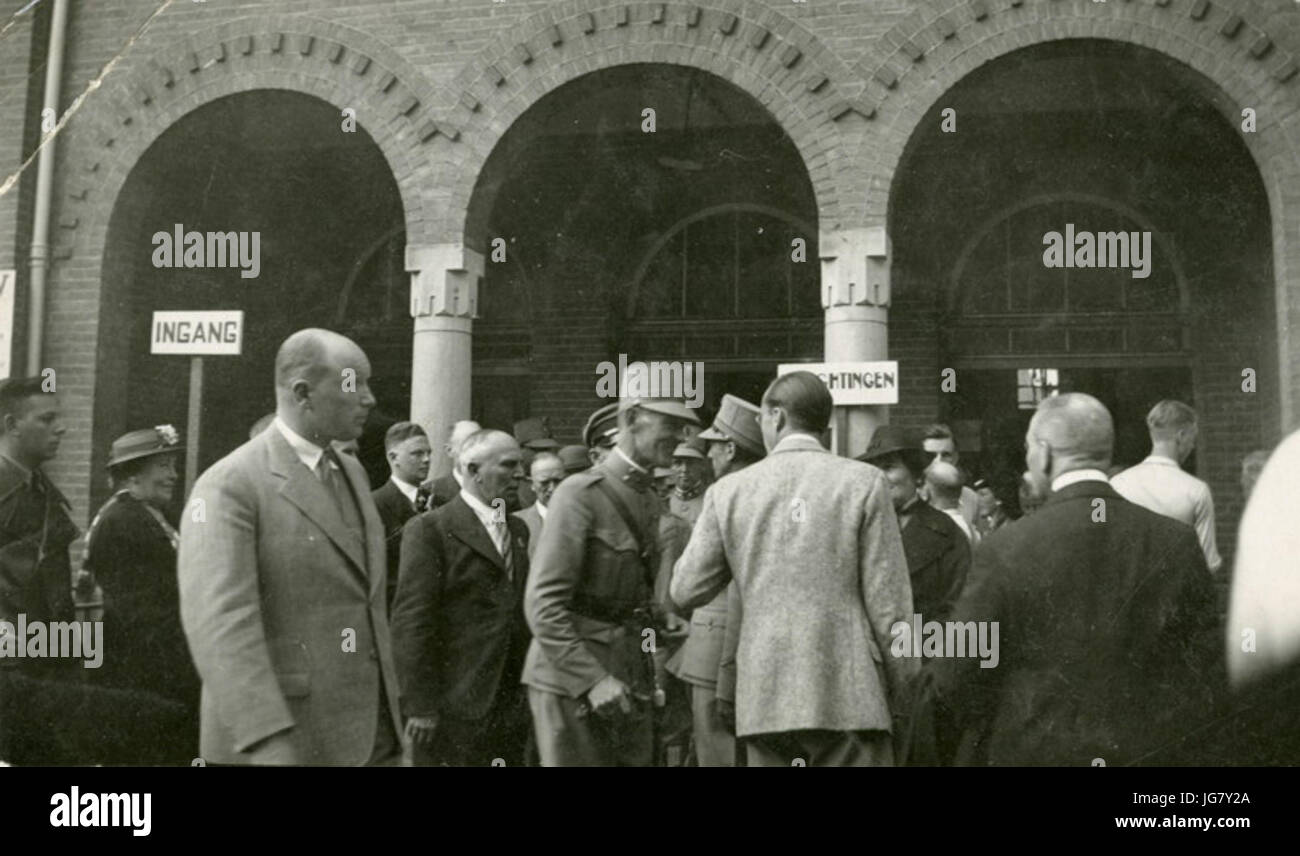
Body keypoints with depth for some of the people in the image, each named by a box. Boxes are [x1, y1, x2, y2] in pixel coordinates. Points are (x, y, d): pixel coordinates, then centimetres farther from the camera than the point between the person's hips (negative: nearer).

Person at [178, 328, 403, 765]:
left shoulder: (351, 471, 12)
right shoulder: (230, 484, -12)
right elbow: (220, 620, -23)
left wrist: (388, 708, 15)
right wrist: (269, 742, -31)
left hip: (368, 730, 7)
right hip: (279, 735, -7)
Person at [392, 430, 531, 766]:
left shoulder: (518, 529, 13)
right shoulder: (429, 529, -9)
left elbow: (523, 609, 13)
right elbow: (412, 621, -13)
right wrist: (420, 706, -16)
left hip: (512, 706, 6)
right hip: (455, 705, -6)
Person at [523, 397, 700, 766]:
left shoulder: (649, 500, 14)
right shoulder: (581, 493, -11)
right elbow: (542, 604, -16)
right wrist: (593, 680, -20)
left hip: (631, 686, 7)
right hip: (572, 684, -7)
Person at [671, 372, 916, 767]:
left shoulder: (729, 490, 3)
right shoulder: (864, 482, -2)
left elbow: (685, 593, 5)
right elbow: (888, 602, -4)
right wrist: (899, 690, 6)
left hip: (765, 697, 2)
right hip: (849, 695, -2)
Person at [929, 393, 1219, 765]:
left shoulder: (1005, 550, -14)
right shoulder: (1178, 544, -5)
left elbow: (957, 683, -8)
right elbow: (1201, 677, 1)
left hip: (1034, 751, -3)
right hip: (1150, 753, 3)